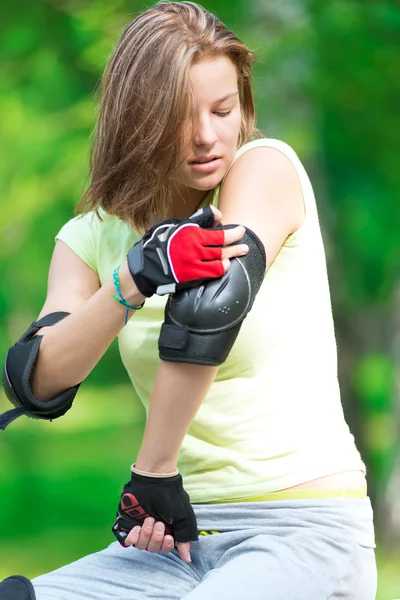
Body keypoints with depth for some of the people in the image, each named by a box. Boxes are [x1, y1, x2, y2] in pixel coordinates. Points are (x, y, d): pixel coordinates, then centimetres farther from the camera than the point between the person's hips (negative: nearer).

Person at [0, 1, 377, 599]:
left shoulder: (267, 165, -3)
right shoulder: (92, 237, 9)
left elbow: (213, 306, -20)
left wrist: (153, 473, -16)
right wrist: (134, 279, -23)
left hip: (305, 527, -4)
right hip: (181, 533, 5)